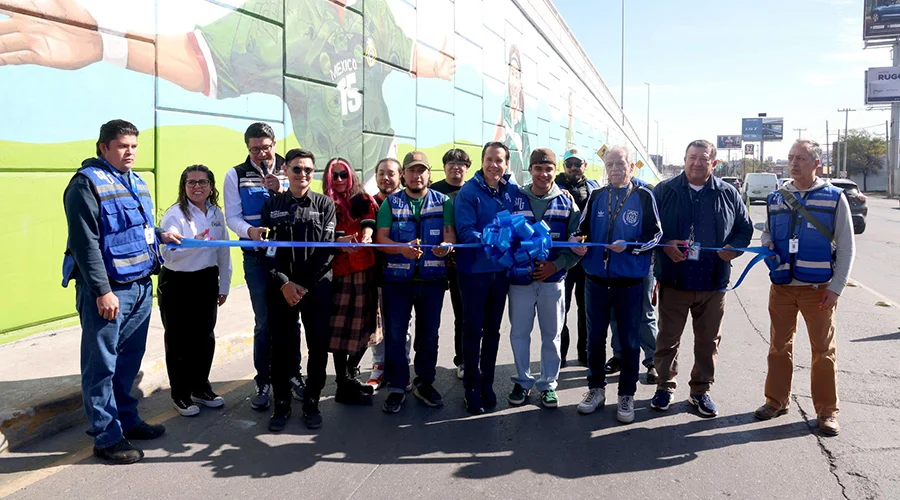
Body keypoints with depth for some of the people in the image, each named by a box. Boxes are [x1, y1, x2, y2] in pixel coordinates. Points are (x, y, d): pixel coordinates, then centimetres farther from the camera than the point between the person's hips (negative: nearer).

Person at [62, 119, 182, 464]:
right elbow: (85, 242, -15)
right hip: (107, 291, -8)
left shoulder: (137, 183, 16)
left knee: (129, 361, 16)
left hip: (141, 286, 8)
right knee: (102, 366, 1)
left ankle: (126, 419, 30)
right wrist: (102, 291, -18)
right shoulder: (87, 183, -9)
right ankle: (107, 436, 9)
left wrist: (160, 235, 8)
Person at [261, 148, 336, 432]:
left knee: (319, 345, 3)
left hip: (317, 288, 0)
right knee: (281, 346, 4)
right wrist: (284, 283, -11)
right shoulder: (272, 205, 7)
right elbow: (267, 248, 1)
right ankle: (281, 405, 19)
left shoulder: (325, 204, 4)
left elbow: (327, 249, -3)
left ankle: (311, 402, 20)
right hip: (281, 288, 1)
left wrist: (305, 285, -10)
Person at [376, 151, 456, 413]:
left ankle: (425, 383, 27)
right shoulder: (390, 203, 4)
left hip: (433, 278, 1)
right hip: (397, 278, -1)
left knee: (429, 334, 11)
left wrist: (447, 245, -30)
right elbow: (381, 238, -5)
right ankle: (397, 388, 15)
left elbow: (450, 234, -5)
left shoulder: (444, 202, 6)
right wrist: (402, 249, -26)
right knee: (395, 335, 3)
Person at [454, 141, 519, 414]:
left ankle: (487, 384, 28)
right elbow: (465, 230, -19)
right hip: (474, 269, -4)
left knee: (493, 329, 14)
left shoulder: (513, 190, 1)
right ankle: (471, 387, 17)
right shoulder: (468, 192, -12)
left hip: (501, 269, 4)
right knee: (473, 329, 4)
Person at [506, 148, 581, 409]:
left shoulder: (566, 202, 2)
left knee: (551, 334, 9)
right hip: (519, 279, 0)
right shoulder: (515, 199, 1)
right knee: (519, 333, 7)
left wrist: (556, 265, -12)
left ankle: (548, 384, 24)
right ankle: (523, 381, 25)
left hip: (553, 280, 0)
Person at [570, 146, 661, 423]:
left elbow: (655, 235, -4)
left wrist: (629, 246, -20)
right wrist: (580, 244, -7)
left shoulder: (644, 196, -3)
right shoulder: (596, 196, 7)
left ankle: (627, 395, 23)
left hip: (630, 283, -3)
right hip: (596, 280, 3)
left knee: (628, 341, 9)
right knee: (595, 338, 12)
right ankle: (596, 389, 28)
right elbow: (583, 229, 14)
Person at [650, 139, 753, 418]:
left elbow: (745, 228, 11)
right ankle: (665, 387, 24)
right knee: (668, 338, 8)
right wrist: (664, 245, -15)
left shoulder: (728, 194, 6)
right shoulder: (664, 190, 1)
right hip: (673, 280, -1)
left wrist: (734, 248, -8)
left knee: (708, 341, 10)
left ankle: (701, 391, 25)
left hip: (713, 284, 2)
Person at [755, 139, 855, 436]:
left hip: (818, 289, -3)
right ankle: (777, 401, 26)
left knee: (823, 350, 4)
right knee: (779, 346, 11)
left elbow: (846, 247, -2)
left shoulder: (834, 198, -3)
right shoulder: (776, 198, 6)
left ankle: (827, 412, 16)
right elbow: (766, 232, 18)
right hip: (781, 286, 3)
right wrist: (767, 244, -7)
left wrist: (836, 288, -8)